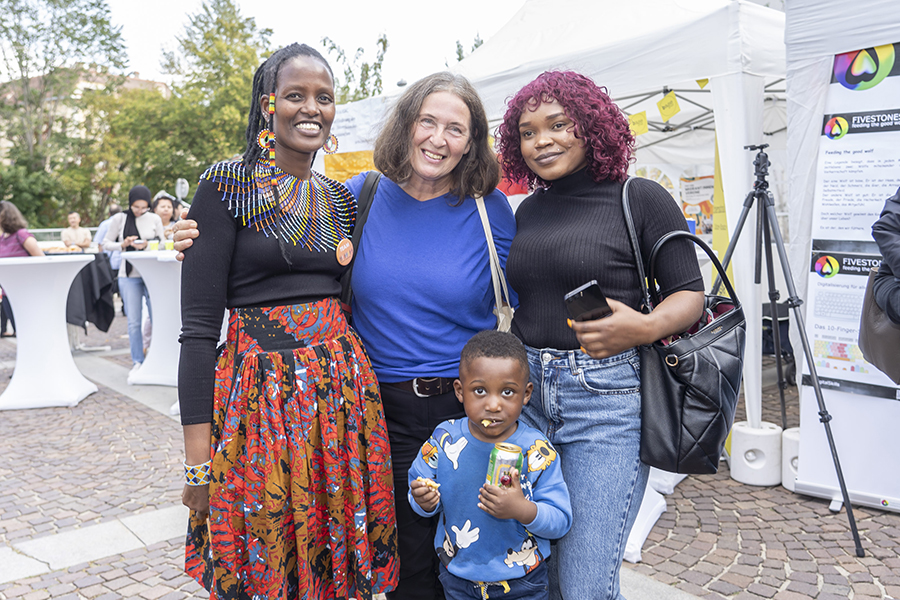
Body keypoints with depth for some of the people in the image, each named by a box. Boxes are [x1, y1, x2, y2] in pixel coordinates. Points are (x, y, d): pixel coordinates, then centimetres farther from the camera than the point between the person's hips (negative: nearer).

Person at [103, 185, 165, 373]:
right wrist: (123, 245, -11)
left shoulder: (154, 219, 7)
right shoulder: (119, 219, 4)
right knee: (133, 321, 2)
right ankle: (138, 361, 12)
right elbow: (106, 244, 7)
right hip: (129, 275, 0)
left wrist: (147, 245, -12)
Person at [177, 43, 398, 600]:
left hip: (343, 391, 5)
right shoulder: (227, 186, -6)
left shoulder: (342, 198, 11)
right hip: (261, 398, -5)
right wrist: (198, 458, -13)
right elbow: (198, 325, -10)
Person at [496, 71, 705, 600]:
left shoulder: (641, 199, -4)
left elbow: (691, 294, -4)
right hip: (527, 390, 6)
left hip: (608, 400, -5)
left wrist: (645, 327, -24)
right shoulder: (529, 209, 13)